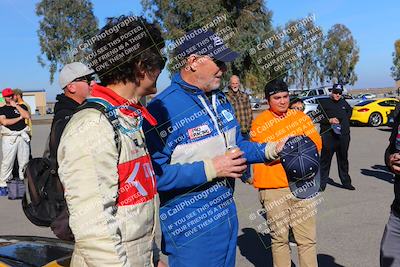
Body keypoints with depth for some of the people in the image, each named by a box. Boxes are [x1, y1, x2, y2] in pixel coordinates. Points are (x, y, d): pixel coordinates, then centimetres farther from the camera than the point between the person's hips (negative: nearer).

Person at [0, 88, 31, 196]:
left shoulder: (22, 106, 15)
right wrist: (19, 118, -3)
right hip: (9, 137, -2)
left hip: (23, 136, 3)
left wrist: (16, 105, -3)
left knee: (24, 161, 4)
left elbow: (27, 116, -4)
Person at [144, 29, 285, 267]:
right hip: (191, 228, -8)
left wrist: (270, 150, 3)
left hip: (228, 214, 8)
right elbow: (154, 174, -28)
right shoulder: (162, 109, -22)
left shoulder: (220, 100, 7)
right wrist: (211, 169, -26)